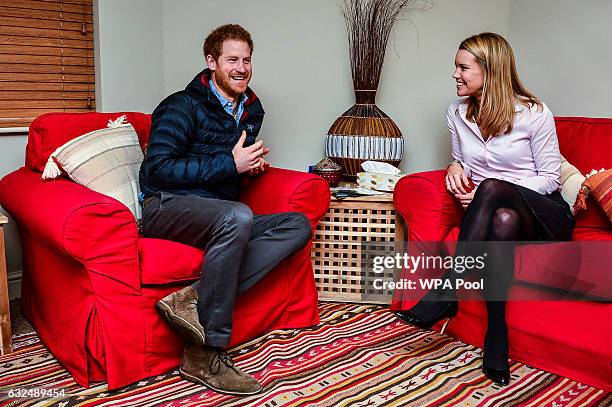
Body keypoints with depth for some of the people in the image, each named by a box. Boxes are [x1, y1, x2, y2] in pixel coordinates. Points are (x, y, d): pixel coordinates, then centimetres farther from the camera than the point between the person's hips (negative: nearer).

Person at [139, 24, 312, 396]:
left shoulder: (252, 110, 15)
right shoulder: (183, 106, -7)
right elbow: (158, 169, -17)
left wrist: (252, 165, 4)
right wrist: (230, 164, -18)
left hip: (221, 218, 7)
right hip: (167, 208, -7)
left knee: (298, 225, -13)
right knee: (237, 215, -38)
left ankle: (195, 300, -27)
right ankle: (206, 357, -30)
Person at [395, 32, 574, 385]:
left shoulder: (534, 114, -8)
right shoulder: (458, 113, 7)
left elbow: (549, 178, -5)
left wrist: (493, 189, -17)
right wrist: (455, 166, -6)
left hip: (545, 216, -3)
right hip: (498, 212, 3)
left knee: (494, 188, -38)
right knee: (503, 220, -37)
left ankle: (446, 292, -38)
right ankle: (497, 335, -34)